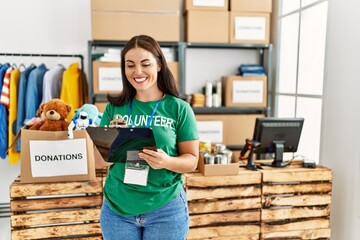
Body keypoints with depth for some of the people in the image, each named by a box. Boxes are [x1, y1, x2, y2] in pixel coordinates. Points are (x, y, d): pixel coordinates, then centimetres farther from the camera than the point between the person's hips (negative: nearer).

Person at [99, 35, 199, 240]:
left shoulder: (179, 108, -7)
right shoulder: (114, 107, 0)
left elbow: (192, 161, -5)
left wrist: (166, 161, -24)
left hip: (166, 209, -2)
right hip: (117, 208, 2)